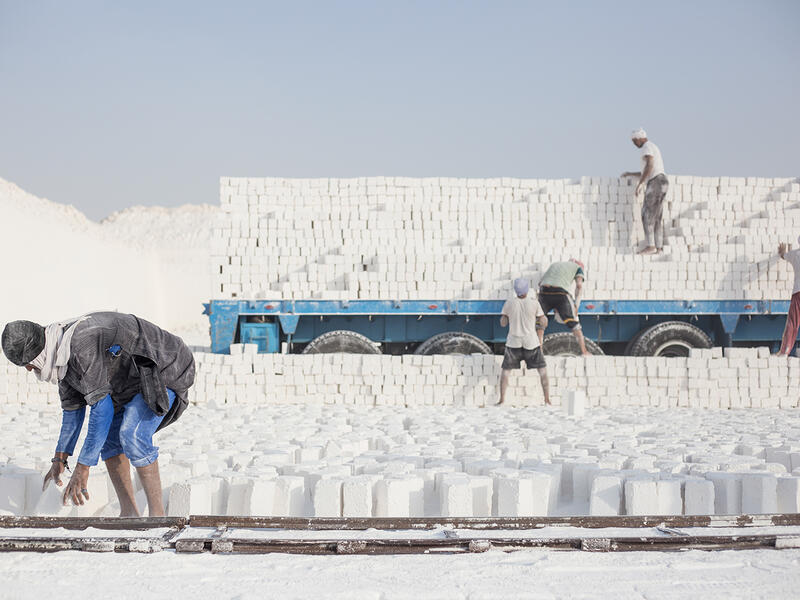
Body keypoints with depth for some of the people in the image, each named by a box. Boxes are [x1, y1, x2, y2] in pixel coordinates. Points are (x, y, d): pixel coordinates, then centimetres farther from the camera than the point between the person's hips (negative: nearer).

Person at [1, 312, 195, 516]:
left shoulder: (83, 345, -32)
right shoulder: (60, 356, 0)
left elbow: (102, 408, -33)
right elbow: (72, 407, 14)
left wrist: (82, 469, -31)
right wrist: (60, 458, 14)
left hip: (163, 370, -10)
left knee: (132, 435, -25)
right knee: (108, 437, 4)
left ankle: (157, 514, -17)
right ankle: (129, 514, 8)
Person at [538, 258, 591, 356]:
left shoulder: (554, 264, 35)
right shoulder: (578, 267, 23)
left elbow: (540, 283, 25)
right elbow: (579, 285, 2)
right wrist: (576, 305, -2)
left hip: (544, 292, 3)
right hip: (560, 293, -3)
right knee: (574, 324, 5)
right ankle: (584, 352, 1)